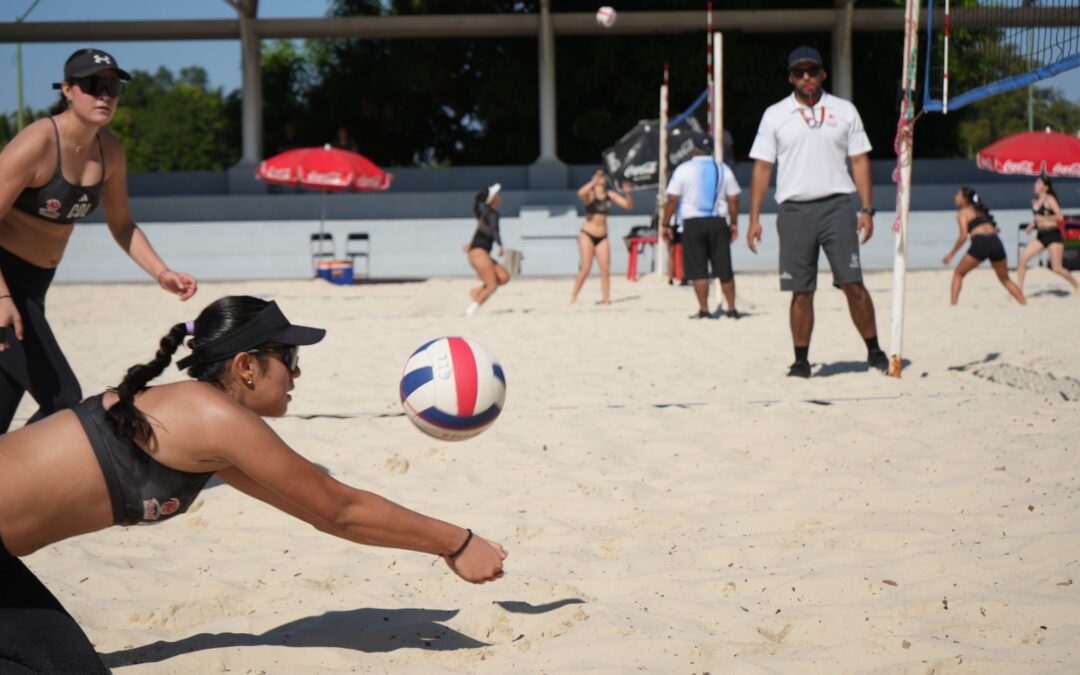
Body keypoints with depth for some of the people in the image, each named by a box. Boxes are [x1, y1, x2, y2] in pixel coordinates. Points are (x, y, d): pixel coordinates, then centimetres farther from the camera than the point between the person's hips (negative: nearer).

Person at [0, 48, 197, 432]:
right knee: (62, 400, -15)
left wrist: (162, 273, 1)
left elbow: (121, 225, 15)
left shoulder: (110, 151, 2)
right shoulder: (38, 144, -21)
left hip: (34, 285, 8)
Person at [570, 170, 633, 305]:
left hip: (602, 237, 4)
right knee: (586, 268, -11)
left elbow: (628, 205, 7)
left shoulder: (610, 195, 7)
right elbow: (580, 193, -30)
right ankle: (573, 297, 0)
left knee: (605, 269, -3)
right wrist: (594, 182, -35)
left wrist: (628, 193, -11)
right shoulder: (590, 194, -7)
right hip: (587, 235, -4)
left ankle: (606, 299, 2)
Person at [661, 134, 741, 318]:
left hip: (693, 223, -3)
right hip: (718, 222, 3)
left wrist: (666, 224, 1)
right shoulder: (723, 169, 8)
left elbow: (672, 200, -5)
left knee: (698, 270, 1)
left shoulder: (683, 169, -2)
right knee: (724, 269, 9)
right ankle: (731, 308, 12)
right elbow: (733, 200, 7)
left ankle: (704, 310, -1)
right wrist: (734, 223, 16)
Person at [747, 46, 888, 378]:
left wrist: (867, 209, 0)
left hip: (836, 205, 0)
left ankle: (874, 351, 4)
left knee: (853, 284, -6)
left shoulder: (844, 111, 10)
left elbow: (860, 161, 9)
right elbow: (762, 167, 7)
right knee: (801, 291, 2)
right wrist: (754, 219, 1)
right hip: (794, 210, 0)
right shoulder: (775, 115, 9)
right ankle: (801, 360, 9)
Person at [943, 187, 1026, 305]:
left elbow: (963, 236, -5)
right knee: (1006, 279, 21)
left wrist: (951, 254, 1)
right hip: (996, 242, 6)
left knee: (958, 273, 13)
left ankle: (952, 304, 2)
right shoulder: (980, 210, 28)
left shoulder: (962, 212, 7)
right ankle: (1025, 304, 12)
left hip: (980, 243, -6)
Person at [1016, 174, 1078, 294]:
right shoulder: (1035, 202, 11)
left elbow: (1060, 216, -18)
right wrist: (1031, 226, 7)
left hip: (1053, 235, -7)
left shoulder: (1050, 199, -10)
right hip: (1041, 236, 7)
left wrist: (1043, 218, -20)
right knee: (1022, 258, -9)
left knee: (1057, 268, -5)